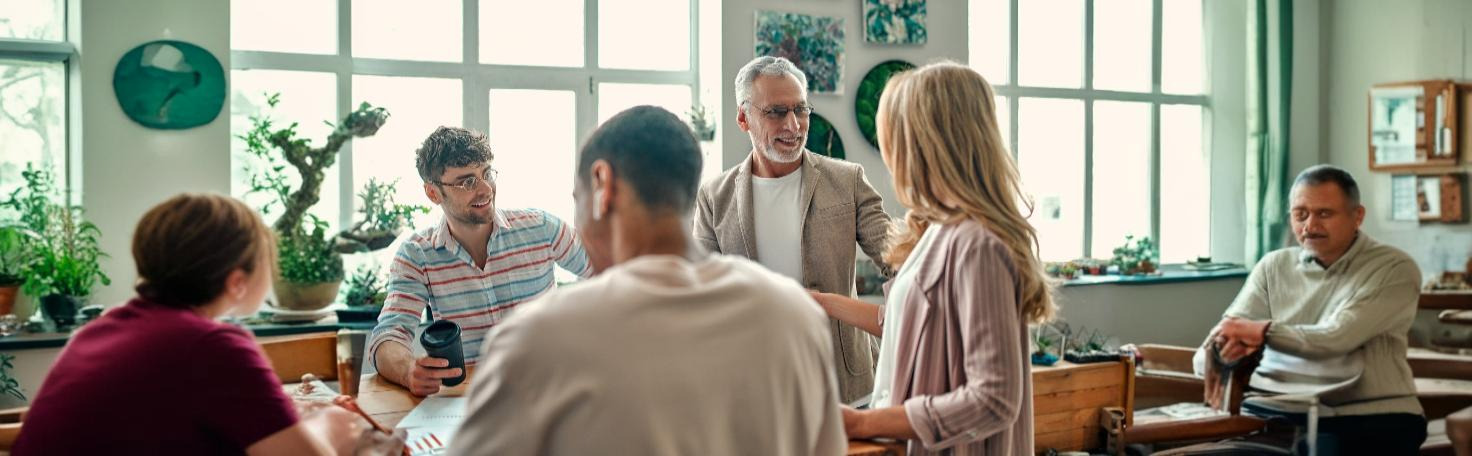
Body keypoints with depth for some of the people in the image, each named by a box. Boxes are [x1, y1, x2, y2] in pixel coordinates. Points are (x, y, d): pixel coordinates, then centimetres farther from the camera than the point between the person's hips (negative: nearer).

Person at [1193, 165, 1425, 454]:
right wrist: (1219, 353, -20)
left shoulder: (1395, 269, 1)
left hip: (1365, 416, -2)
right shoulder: (1273, 267, 14)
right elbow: (1224, 335, 2)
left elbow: (1335, 339, -13)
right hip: (1274, 412, 2)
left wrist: (1262, 331, -12)